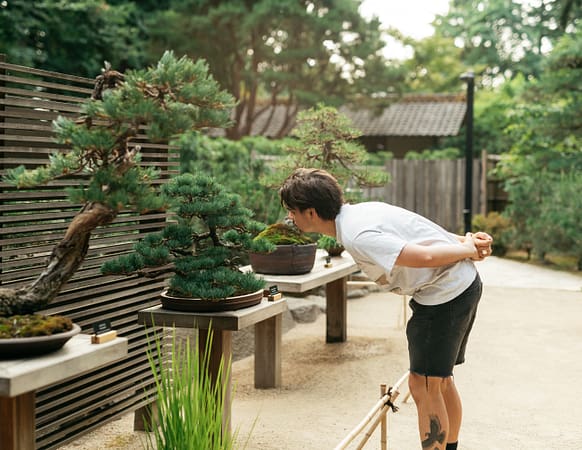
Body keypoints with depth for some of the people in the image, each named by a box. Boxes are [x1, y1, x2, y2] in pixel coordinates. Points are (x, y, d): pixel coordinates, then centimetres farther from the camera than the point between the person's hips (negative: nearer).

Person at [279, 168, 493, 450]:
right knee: (439, 381, 22)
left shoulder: (356, 236, -24)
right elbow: (426, 233, 10)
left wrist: (469, 250, -13)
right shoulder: (360, 211, 8)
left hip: (445, 293, -10)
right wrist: (466, 241, 2)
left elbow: (424, 256, -28)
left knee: (423, 386, -3)